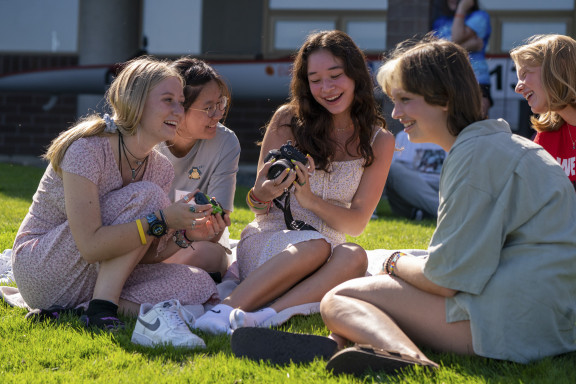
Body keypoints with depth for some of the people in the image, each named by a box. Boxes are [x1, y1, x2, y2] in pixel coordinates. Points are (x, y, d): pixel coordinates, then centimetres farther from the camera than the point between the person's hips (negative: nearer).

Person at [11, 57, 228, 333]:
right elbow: (90, 246, -29)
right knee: (145, 196, -23)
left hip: (97, 276, 8)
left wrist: (185, 235, -13)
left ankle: (78, 309, -12)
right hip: (42, 270, -8)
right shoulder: (87, 150, -21)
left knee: (198, 284, -13)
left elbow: (142, 255, 5)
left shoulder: (161, 170, 3)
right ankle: (101, 309, -24)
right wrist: (161, 219, -30)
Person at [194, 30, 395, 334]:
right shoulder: (288, 120, 2)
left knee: (353, 256, -34)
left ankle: (265, 316, -46)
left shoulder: (379, 141, 5)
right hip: (266, 241, -1)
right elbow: (257, 206, 4)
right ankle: (223, 311, -42)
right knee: (315, 246, -35)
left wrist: (311, 200, -21)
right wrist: (262, 196, -22)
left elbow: (357, 223, 0)